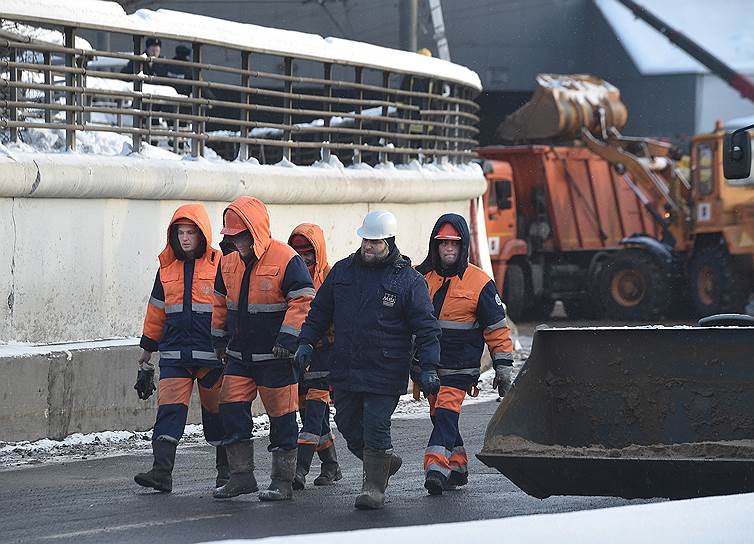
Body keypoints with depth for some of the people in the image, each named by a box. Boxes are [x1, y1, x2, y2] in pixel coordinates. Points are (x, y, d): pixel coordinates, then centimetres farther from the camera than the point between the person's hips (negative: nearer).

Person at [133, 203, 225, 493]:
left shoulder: (220, 265, -2)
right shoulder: (167, 269, 10)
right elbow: (156, 315, 16)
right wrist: (145, 361, 15)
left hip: (212, 356, -3)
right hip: (174, 355, 3)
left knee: (216, 413, 8)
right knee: (169, 410, -11)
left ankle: (225, 470, 24)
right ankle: (161, 472, -18)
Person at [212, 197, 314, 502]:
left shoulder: (286, 260, -14)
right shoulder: (229, 263, 8)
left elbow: (303, 301, -16)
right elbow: (221, 302, 22)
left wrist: (287, 337, -23)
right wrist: (219, 337, 22)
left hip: (276, 356, -6)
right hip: (240, 356, 6)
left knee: (281, 417, 1)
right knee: (232, 410, 1)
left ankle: (283, 481, 8)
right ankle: (241, 476, 10)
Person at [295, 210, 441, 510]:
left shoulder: (409, 280, -3)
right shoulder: (342, 271, 9)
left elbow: (426, 327, -3)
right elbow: (320, 311, 20)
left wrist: (428, 365, -11)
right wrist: (306, 342, 9)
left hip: (385, 372, -5)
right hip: (344, 370, 5)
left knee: (375, 428, -7)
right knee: (349, 426, 10)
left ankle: (374, 487, 4)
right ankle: (384, 461, 33)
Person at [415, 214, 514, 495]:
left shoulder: (479, 282, -4)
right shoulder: (420, 277, 5)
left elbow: (496, 327, 0)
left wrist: (503, 366, -2)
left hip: (460, 366, -5)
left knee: (446, 414, -17)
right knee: (440, 416, 11)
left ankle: (436, 467, -25)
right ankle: (458, 467, 23)